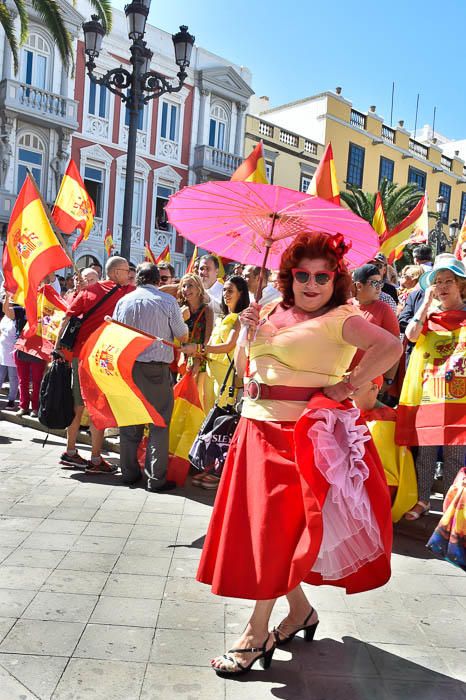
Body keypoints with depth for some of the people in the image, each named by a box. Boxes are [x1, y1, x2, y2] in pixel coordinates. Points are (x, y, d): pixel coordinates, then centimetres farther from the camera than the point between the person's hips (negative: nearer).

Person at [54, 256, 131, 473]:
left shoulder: (89, 290, 9)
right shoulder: (127, 293, -2)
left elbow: (67, 318, 4)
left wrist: (58, 348, 6)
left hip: (79, 353, 5)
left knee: (78, 404, 14)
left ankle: (70, 452, 24)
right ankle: (96, 460, 5)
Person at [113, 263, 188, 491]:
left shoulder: (123, 301, 5)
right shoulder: (168, 301, -5)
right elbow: (182, 336, 2)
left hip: (127, 366, 4)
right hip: (156, 367, -4)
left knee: (130, 421, 13)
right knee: (159, 423, 3)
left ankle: (129, 473, 21)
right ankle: (156, 478, 4)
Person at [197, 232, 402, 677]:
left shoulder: (339, 318, -7)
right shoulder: (272, 313, 12)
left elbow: (390, 346, -20)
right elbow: (243, 366, 14)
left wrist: (348, 386, -19)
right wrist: (248, 331, -2)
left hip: (303, 433, -7)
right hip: (258, 428, 7)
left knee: (277, 529, -3)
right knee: (257, 525, 13)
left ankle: (257, 632, 12)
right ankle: (301, 609, 32)